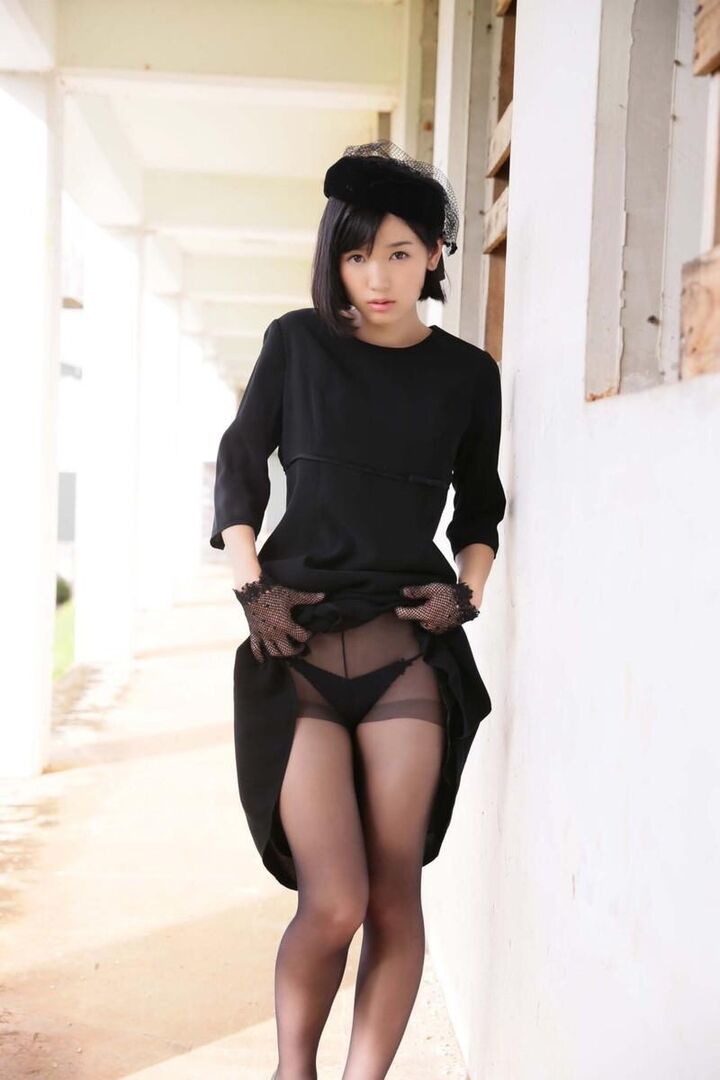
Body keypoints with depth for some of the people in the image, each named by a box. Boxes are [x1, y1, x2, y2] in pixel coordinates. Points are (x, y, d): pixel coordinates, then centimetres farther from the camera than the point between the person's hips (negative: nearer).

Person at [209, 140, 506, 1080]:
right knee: (334, 904, -8)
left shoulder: (467, 374, 8)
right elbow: (238, 471, 10)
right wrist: (252, 588, -1)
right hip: (298, 650, -1)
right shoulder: (298, 343, 5)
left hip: (408, 651, 2)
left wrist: (467, 595, 1)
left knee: (395, 897, -1)